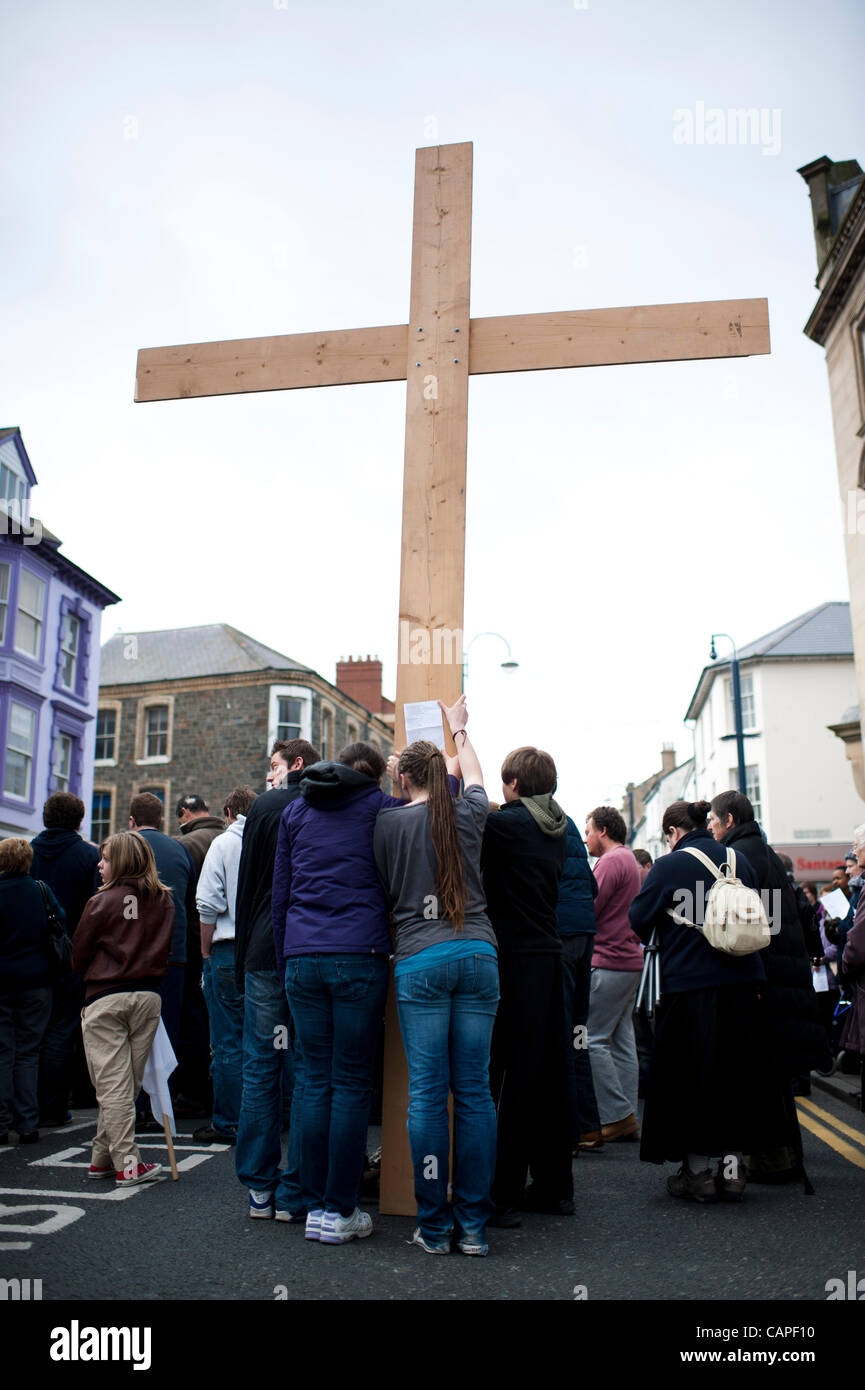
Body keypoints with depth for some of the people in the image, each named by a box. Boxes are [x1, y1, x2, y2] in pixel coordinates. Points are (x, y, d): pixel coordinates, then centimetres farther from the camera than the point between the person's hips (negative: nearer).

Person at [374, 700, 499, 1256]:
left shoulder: (389, 822, 3)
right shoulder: (469, 815, 8)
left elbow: (384, 892, 12)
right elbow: (475, 778, 31)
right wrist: (460, 731, 47)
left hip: (419, 960, -2)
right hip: (478, 954, 2)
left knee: (427, 1093, 2)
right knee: (474, 1089, 5)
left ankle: (434, 1225, 7)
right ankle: (474, 1225, 10)